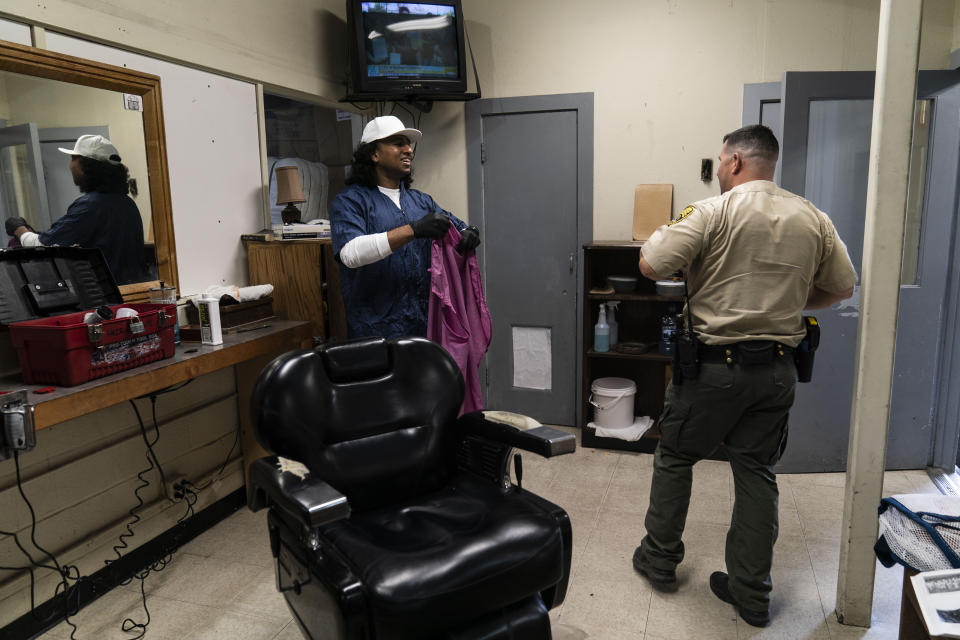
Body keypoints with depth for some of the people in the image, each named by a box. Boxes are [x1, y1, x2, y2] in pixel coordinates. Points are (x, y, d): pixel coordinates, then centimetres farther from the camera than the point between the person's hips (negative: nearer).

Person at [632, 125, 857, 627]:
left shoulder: (712, 212, -11)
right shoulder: (813, 219, 6)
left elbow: (650, 265, -16)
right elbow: (843, 287, 13)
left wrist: (662, 235, 4)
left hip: (715, 364, -5)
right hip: (777, 369, 5)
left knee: (675, 457, 14)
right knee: (757, 473, 14)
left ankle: (659, 560, 28)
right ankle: (751, 593, 23)